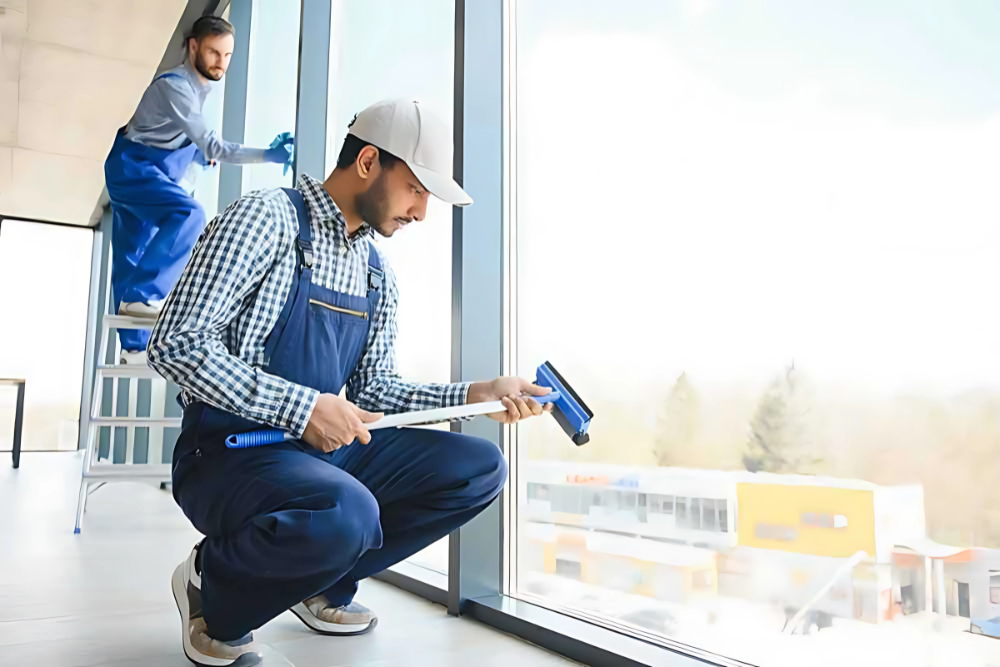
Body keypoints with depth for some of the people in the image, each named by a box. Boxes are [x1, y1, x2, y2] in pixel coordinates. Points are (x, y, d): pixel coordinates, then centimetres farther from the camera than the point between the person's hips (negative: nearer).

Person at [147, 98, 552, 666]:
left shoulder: (379, 274, 12)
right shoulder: (267, 217, -11)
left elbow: (374, 388, 12)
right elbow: (177, 344, -18)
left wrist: (473, 396, 0)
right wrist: (302, 407, -25)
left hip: (326, 447, 8)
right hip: (232, 450, -7)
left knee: (480, 468, -4)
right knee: (345, 514, -37)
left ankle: (323, 584, 9)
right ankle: (216, 593, -2)